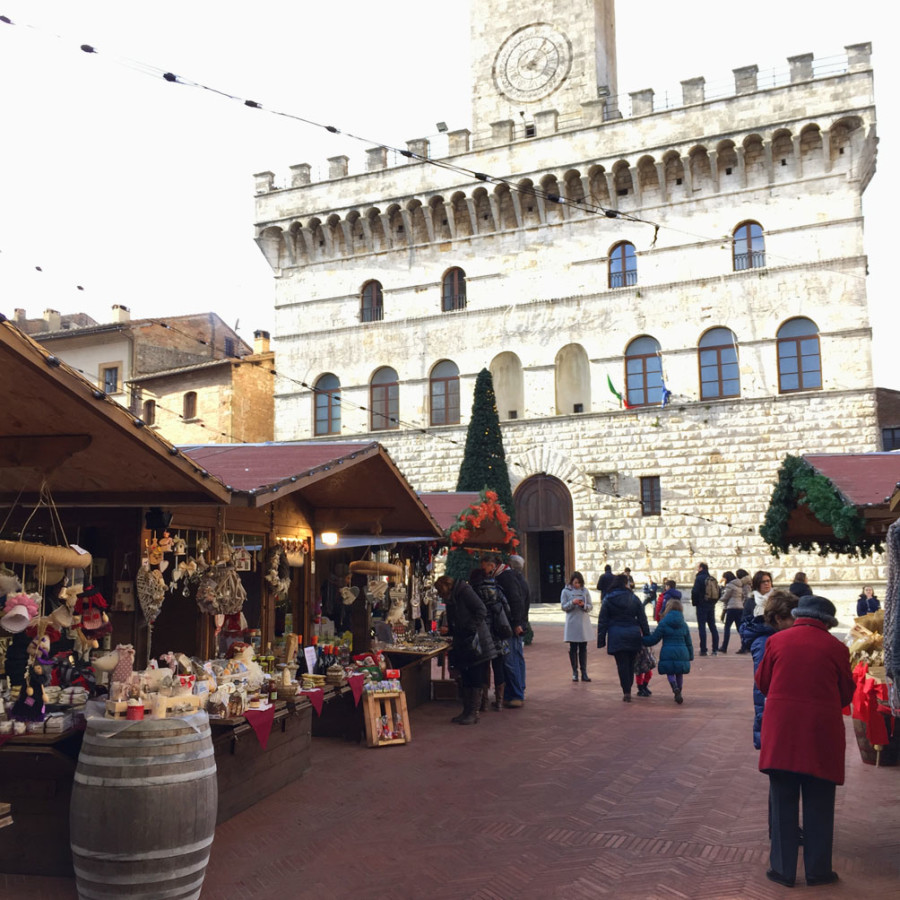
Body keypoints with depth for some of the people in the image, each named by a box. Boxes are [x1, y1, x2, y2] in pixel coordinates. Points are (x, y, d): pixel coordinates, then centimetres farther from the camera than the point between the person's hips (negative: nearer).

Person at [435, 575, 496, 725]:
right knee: (465, 679, 11)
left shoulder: (465, 591, -8)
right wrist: (448, 630, 5)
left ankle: (474, 713, 0)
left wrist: (472, 629, -20)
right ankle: (466, 711, 18)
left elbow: (481, 610, -16)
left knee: (475, 680, -4)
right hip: (462, 645, 9)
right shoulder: (450, 601, 18)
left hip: (476, 642, -9)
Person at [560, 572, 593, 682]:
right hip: (572, 623, -2)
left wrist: (584, 605, -16)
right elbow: (563, 606, -3)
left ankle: (584, 672, 10)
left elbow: (591, 606, 4)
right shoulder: (566, 591, -1)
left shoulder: (585, 591, 4)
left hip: (584, 623, 2)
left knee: (583, 648, 5)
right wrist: (572, 602, -19)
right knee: (573, 648, 4)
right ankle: (574, 672, 12)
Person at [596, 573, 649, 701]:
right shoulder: (634, 599, 2)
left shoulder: (608, 599, 0)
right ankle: (628, 690, 21)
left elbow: (602, 621, -1)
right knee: (631, 663, 14)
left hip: (616, 636, -2)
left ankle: (626, 692, -2)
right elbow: (642, 619, 4)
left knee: (622, 664, 2)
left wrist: (601, 640, 3)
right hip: (633, 635, 2)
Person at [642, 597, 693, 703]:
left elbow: (653, 639, -3)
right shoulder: (684, 624, 9)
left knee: (670, 673, 8)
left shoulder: (663, 623, -3)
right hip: (682, 654, 3)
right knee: (679, 674, 19)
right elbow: (689, 643, 12)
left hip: (668, 653, -3)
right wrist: (690, 657, 20)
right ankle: (678, 693, 19)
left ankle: (675, 687, -20)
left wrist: (642, 639, 12)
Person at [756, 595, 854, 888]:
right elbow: (846, 693, 6)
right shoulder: (836, 648, -4)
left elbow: (762, 682, 9)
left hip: (781, 732, 1)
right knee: (819, 805, 11)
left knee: (783, 802, 10)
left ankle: (783, 869, 15)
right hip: (822, 733, -1)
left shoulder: (776, 640, -1)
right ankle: (817, 870, 19)